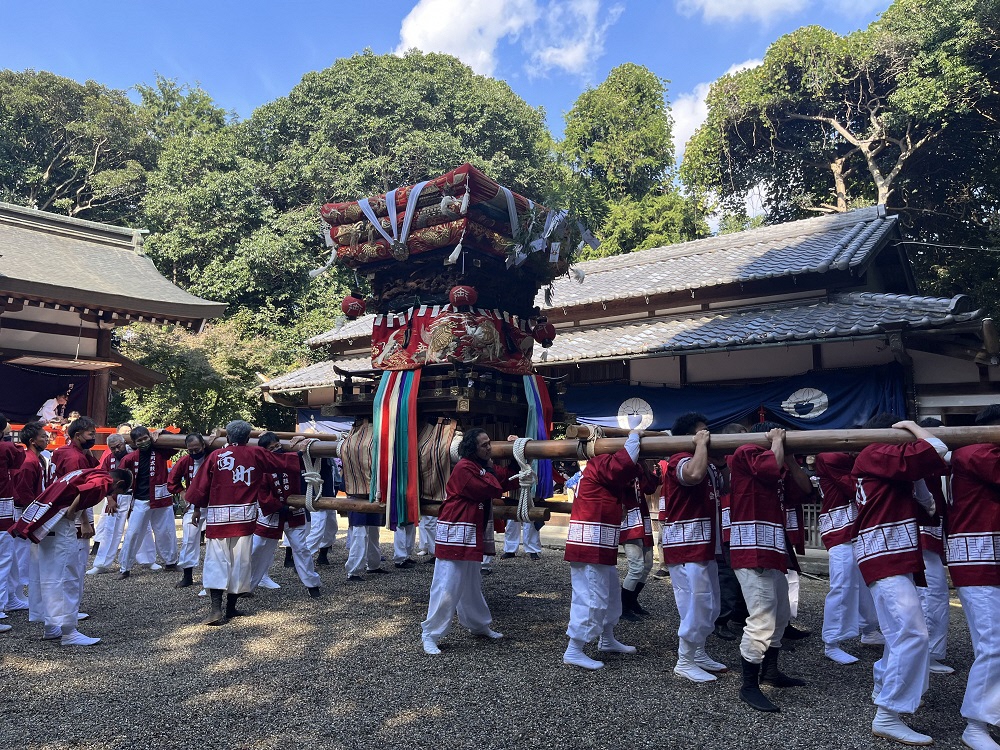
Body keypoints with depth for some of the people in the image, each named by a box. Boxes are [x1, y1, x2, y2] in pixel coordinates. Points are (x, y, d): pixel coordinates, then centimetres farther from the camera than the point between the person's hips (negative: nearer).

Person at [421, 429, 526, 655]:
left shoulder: (484, 467, 12)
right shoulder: (464, 468, -19)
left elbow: (505, 483, 7)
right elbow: (492, 490, -22)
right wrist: (491, 471, -5)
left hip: (473, 534, 10)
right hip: (455, 533, -10)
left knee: (471, 584, 21)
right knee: (447, 585, -6)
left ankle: (479, 625, 35)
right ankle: (430, 635, 4)